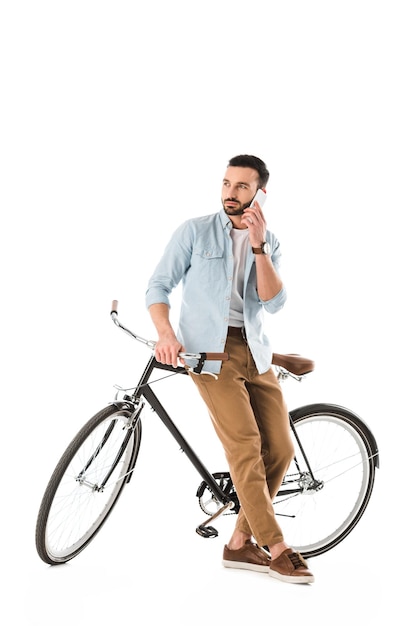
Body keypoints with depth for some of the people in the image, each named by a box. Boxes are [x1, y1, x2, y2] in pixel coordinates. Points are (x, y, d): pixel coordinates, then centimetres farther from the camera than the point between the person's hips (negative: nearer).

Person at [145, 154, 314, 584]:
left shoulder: (270, 244, 11)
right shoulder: (195, 230, 2)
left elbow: (273, 302, -4)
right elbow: (159, 285, -2)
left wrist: (258, 245, -14)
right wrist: (166, 333, -19)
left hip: (254, 350, 5)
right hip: (208, 349, -4)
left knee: (279, 449, -2)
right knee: (244, 443, -15)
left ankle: (241, 543, 13)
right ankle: (276, 547, -4)